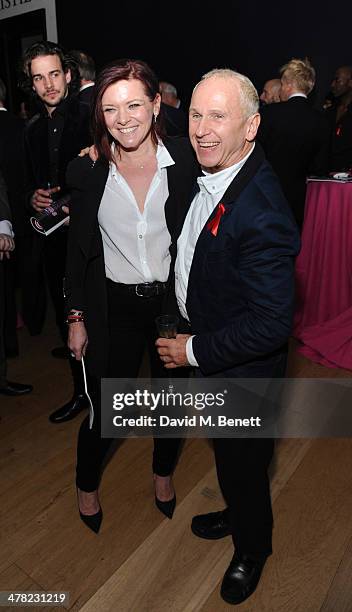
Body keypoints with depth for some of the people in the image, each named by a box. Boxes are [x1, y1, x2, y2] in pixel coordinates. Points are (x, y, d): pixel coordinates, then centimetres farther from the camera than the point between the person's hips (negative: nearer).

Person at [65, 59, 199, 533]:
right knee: (104, 411, 11)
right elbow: (78, 249, 1)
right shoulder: (88, 170, -7)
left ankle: (163, 473, 51)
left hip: (174, 300, 1)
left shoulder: (185, 161, -8)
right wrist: (77, 317, 1)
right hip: (114, 307, 0)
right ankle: (86, 485, 45)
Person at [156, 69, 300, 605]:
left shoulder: (262, 214, -33)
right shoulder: (207, 169, -4)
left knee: (243, 461, 18)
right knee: (226, 450, 30)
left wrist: (194, 351, -20)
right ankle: (235, 514, 61)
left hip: (243, 369, -8)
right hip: (203, 345, 8)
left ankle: (252, 547, 51)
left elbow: (272, 322, -30)